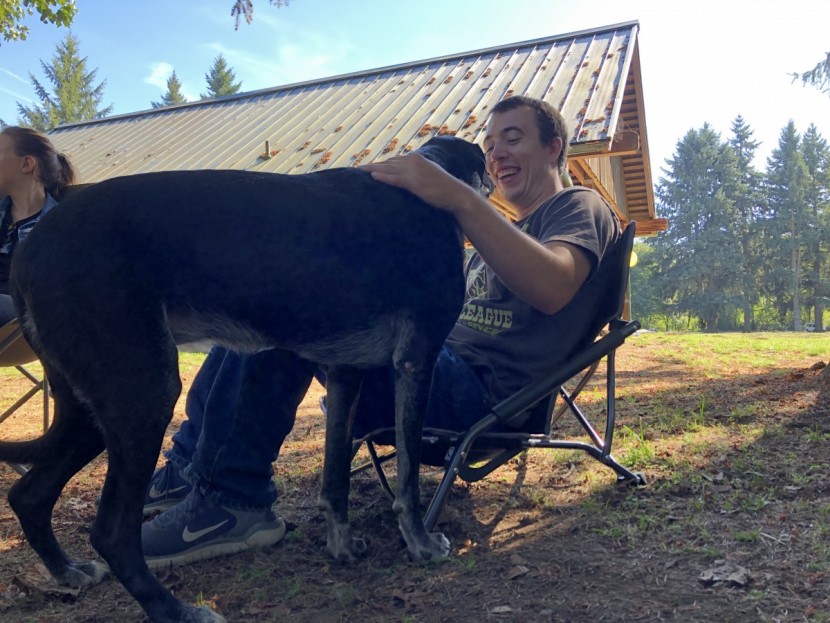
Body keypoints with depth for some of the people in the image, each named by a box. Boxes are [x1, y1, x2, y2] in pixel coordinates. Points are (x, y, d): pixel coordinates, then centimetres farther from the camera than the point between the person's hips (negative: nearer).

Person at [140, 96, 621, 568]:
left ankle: (231, 501, -16)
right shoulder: (514, 230, 30)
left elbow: (552, 288, -23)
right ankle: (190, 465, 10)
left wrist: (459, 198, -32)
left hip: (478, 393, -9)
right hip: (441, 371, 9)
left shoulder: (580, 206, 3)